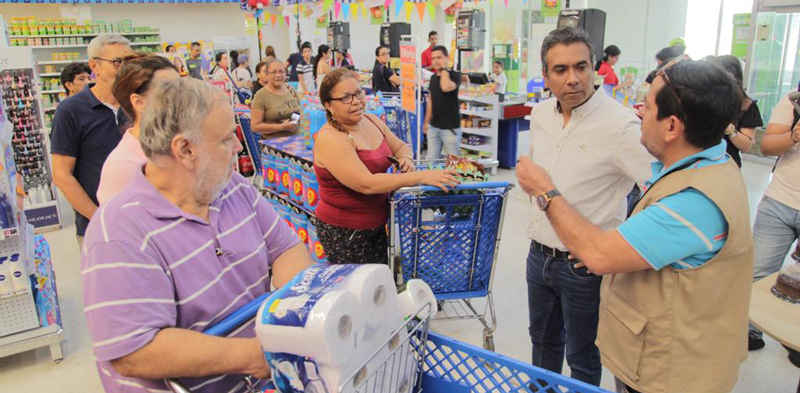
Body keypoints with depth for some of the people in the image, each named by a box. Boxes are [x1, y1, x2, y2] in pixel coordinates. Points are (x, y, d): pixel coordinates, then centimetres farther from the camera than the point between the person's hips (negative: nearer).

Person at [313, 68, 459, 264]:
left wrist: (406, 159, -10)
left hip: (377, 224, 7)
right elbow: (367, 184, -30)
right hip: (343, 231, -7)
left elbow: (401, 147, 14)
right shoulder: (330, 139, -22)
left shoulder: (371, 121, 0)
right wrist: (421, 176, -33)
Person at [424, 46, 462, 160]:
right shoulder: (433, 77, 11)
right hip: (434, 126, 6)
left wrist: (444, 69, -18)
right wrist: (426, 121, 19)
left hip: (450, 127, -6)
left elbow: (446, 88, -32)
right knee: (431, 159, 7)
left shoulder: (455, 75, -9)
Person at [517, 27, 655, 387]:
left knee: (582, 357, 14)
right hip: (539, 254, 6)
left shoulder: (620, 125, -22)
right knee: (543, 340, 26)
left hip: (585, 265, -6)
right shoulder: (540, 115, 1)